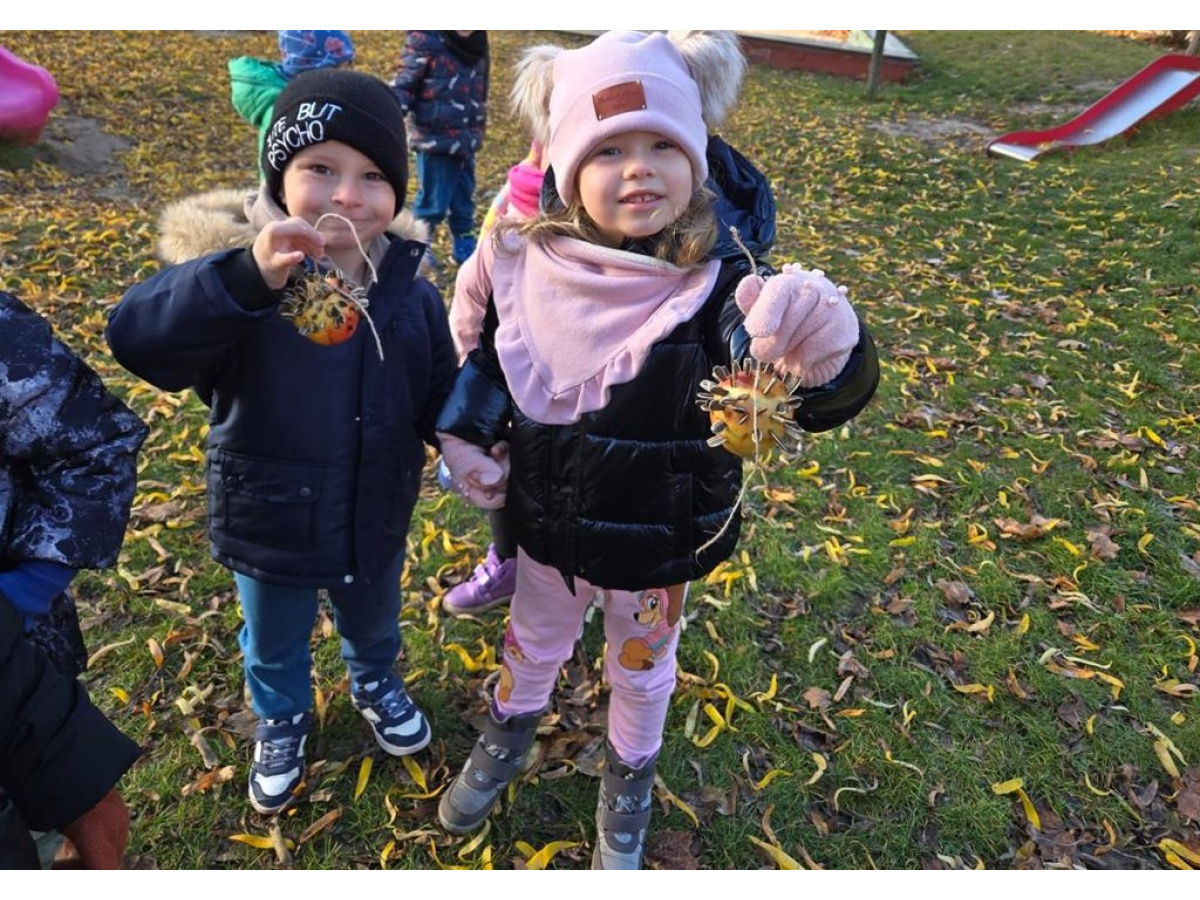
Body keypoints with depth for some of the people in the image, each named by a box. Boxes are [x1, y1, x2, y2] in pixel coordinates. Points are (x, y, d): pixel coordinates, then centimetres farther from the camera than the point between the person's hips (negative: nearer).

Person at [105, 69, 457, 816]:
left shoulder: (411, 292, -12)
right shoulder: (240, 277, -23)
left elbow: (441, 400, -4)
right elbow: (136, 337, -40)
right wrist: (248, 279, -54)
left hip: (375, 520, 2)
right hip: (269, 521, -2)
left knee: (374, 620, 31)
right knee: (275, 643, 26)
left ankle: (375, 681, 64)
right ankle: (281, 717, 58)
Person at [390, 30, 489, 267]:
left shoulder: (477, 46, 7)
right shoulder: (426, 41, -13)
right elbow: (404, 84, -12)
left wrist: (479, 127, 24)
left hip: (466, 139, 6)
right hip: (434, 139, -6)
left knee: (464, 199, 16)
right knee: (433, 201, 0)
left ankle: (465, 246, 29)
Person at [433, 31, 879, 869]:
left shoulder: (717, 291, -24)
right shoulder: (525, 264, -13)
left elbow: (824, 397, -34)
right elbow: (486, 360, 6)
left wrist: (827, 344, -55)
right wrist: (466, 436, -7)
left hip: (656, 542, -2)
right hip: (547, 521, 3)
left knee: (642, 671, 24)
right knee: (533, 644, 29)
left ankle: (630, 783, 55)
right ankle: (509, 736, 62)